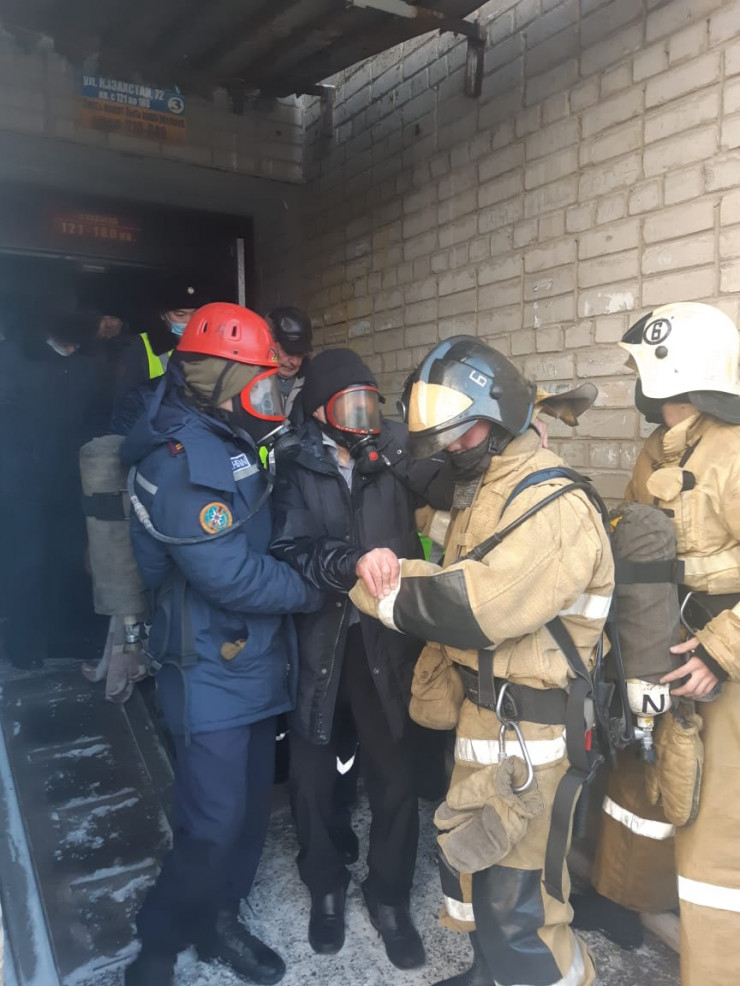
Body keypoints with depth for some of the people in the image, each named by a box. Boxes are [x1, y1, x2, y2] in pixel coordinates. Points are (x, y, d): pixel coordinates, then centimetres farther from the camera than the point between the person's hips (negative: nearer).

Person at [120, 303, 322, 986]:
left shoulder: (231, 446, 8)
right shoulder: (183, 460, -22)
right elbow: (231, 574, -26)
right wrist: (310, 590, -13)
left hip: (256, 662, 9)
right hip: (212, 673, -9)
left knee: (251, 804, 18)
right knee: (213, 824, 0)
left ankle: (217, 921, 39)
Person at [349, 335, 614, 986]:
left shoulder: (556, 508, -22)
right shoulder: (481, 494, 11)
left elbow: (479, 607, -28)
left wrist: (382, 592, -19)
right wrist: (399, 573, -6)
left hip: (527, 732, -9)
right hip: (480, 712, 9)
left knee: (518, 897, 3)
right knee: (474, 865, 25)